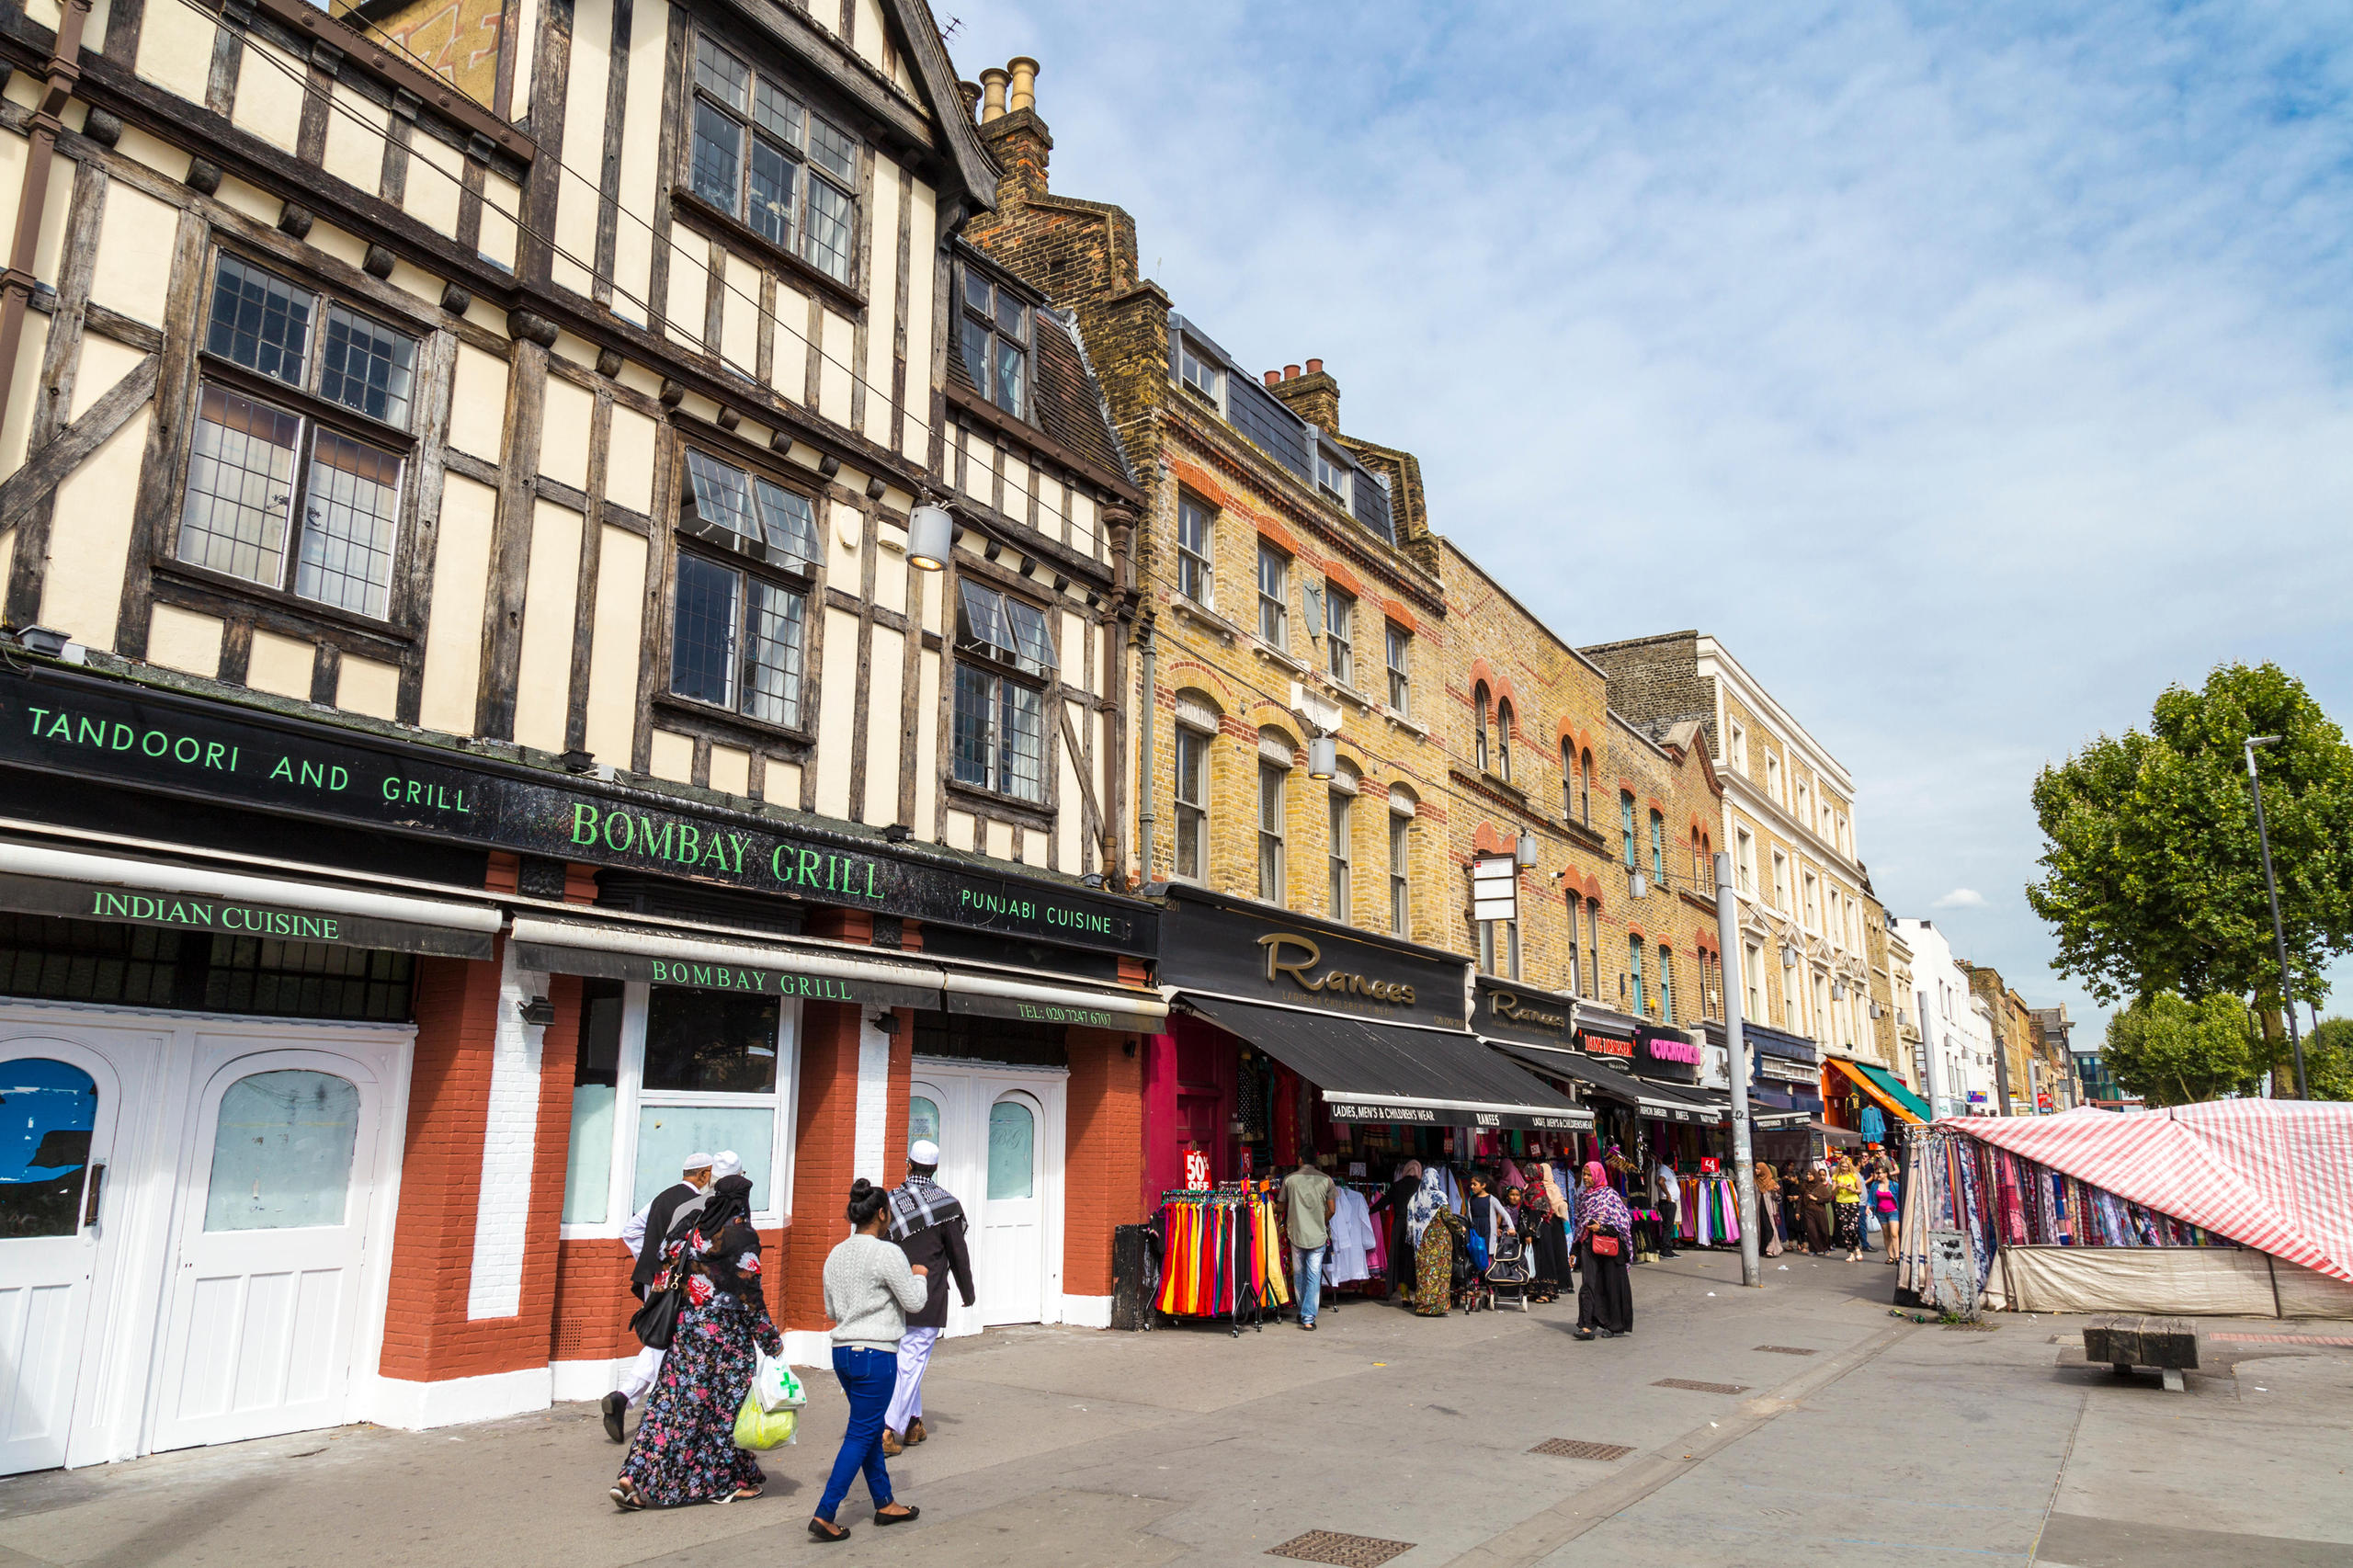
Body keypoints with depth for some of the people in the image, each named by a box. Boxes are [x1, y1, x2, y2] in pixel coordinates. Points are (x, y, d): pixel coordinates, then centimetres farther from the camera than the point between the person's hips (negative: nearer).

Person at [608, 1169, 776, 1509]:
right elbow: (750, 1294, -12)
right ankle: (726, 1482, 17)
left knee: (673, 1398, 7)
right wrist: (772, 1340, -4)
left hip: (685, 1325, 6)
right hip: (725, 1331, -5)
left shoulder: (691, 1225, 5)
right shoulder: (741, 1235, -12)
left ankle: (636, 1478, 1)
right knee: (725, 1403, 6)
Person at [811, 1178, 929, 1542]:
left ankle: (884, 1504, 28)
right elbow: (914, 1303, -9)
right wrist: (919, 1276, 8)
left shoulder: (835, 1256, 7)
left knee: (870, 1430, 18)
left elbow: (831, 1311, 16)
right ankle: (824, 1515, -1)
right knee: (861, 1436, 0)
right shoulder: (887, 1254, -15)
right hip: (875, 1354, -8)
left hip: (842, 1351, 8)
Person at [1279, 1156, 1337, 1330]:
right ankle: (1309, 1318, -5)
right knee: (1314, 1276, 2)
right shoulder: (1326, 1180, -2)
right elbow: (1331, 1209, 1)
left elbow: (1282, 1207, 6)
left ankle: (1303, 1314, 26)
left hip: (1295, 1233, 1)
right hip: (1318, 1235, -1)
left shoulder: (1289, 1179, 0)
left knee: (1298, 1274, 16)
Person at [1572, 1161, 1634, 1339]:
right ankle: (1587, 1326, -12)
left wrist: (1602, 1227, -15)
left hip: (1608, 1246, -4)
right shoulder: (1582, 1195, 12)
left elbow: (1625, 1220, -7)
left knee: (1611, 1284, 4)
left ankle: (1614, 1325, 16)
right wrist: (1575, 1251, 16)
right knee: (1589, 1283, -6)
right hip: (1588, 1245, 4)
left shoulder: (1609, 1194, -5)